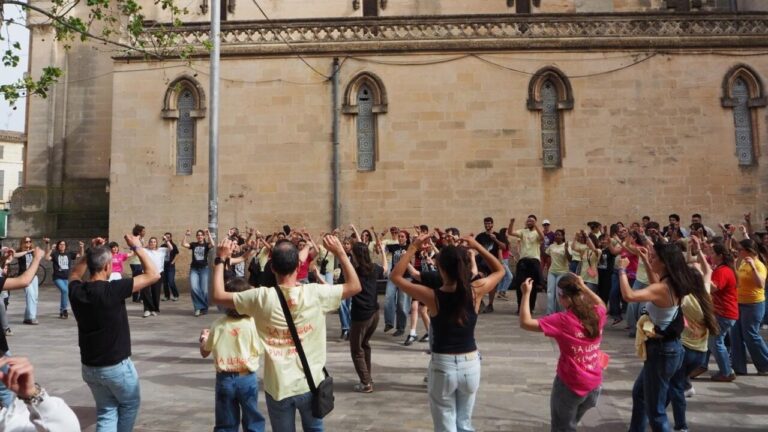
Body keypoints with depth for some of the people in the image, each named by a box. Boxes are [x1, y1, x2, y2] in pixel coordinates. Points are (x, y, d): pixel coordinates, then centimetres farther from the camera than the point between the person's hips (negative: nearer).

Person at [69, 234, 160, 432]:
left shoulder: (77, 291, -7)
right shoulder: (112, 290, -23)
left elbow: (75, 274, 19)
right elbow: (153, 275, -19)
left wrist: (89, 252, 8)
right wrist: (137, 247, -10)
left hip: (89, 367, 6)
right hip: (117, 366, -5)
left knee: (106, 411, 19)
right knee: (130, 404, 20)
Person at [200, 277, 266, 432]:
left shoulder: (218, 324, -8)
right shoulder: (253, 324, -14)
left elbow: (204, 352, 3)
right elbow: (259, 351, -5)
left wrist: (203, 337, 23)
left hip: (224, 379, 2)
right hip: (247, 378, -1)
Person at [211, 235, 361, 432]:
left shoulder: (261, 297, -16)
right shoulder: (316, 293, -16)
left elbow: (218, 296, -3)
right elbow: (355, 286, -1)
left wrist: (220, 259, 5)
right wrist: (340, 252, 1)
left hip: (278, 388, 0)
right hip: (310, 384, 0)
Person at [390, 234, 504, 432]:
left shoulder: (432, 296, -17)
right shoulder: (476, 291, -12)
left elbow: (395, 276, -6)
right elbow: (500, 270, 8)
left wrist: (413, 248, -7)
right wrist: (477, 246, 5)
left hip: (442, 366, -2)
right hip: (470, 365, 3)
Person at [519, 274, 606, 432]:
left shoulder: (563, 320, -23)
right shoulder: (597, 314, -6)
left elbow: (525, 323, -23)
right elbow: (602, 305, 20)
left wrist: (526, 293, -17)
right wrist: (583, 286, 13)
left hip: (570, 385, -6)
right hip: (594, 384, 6)